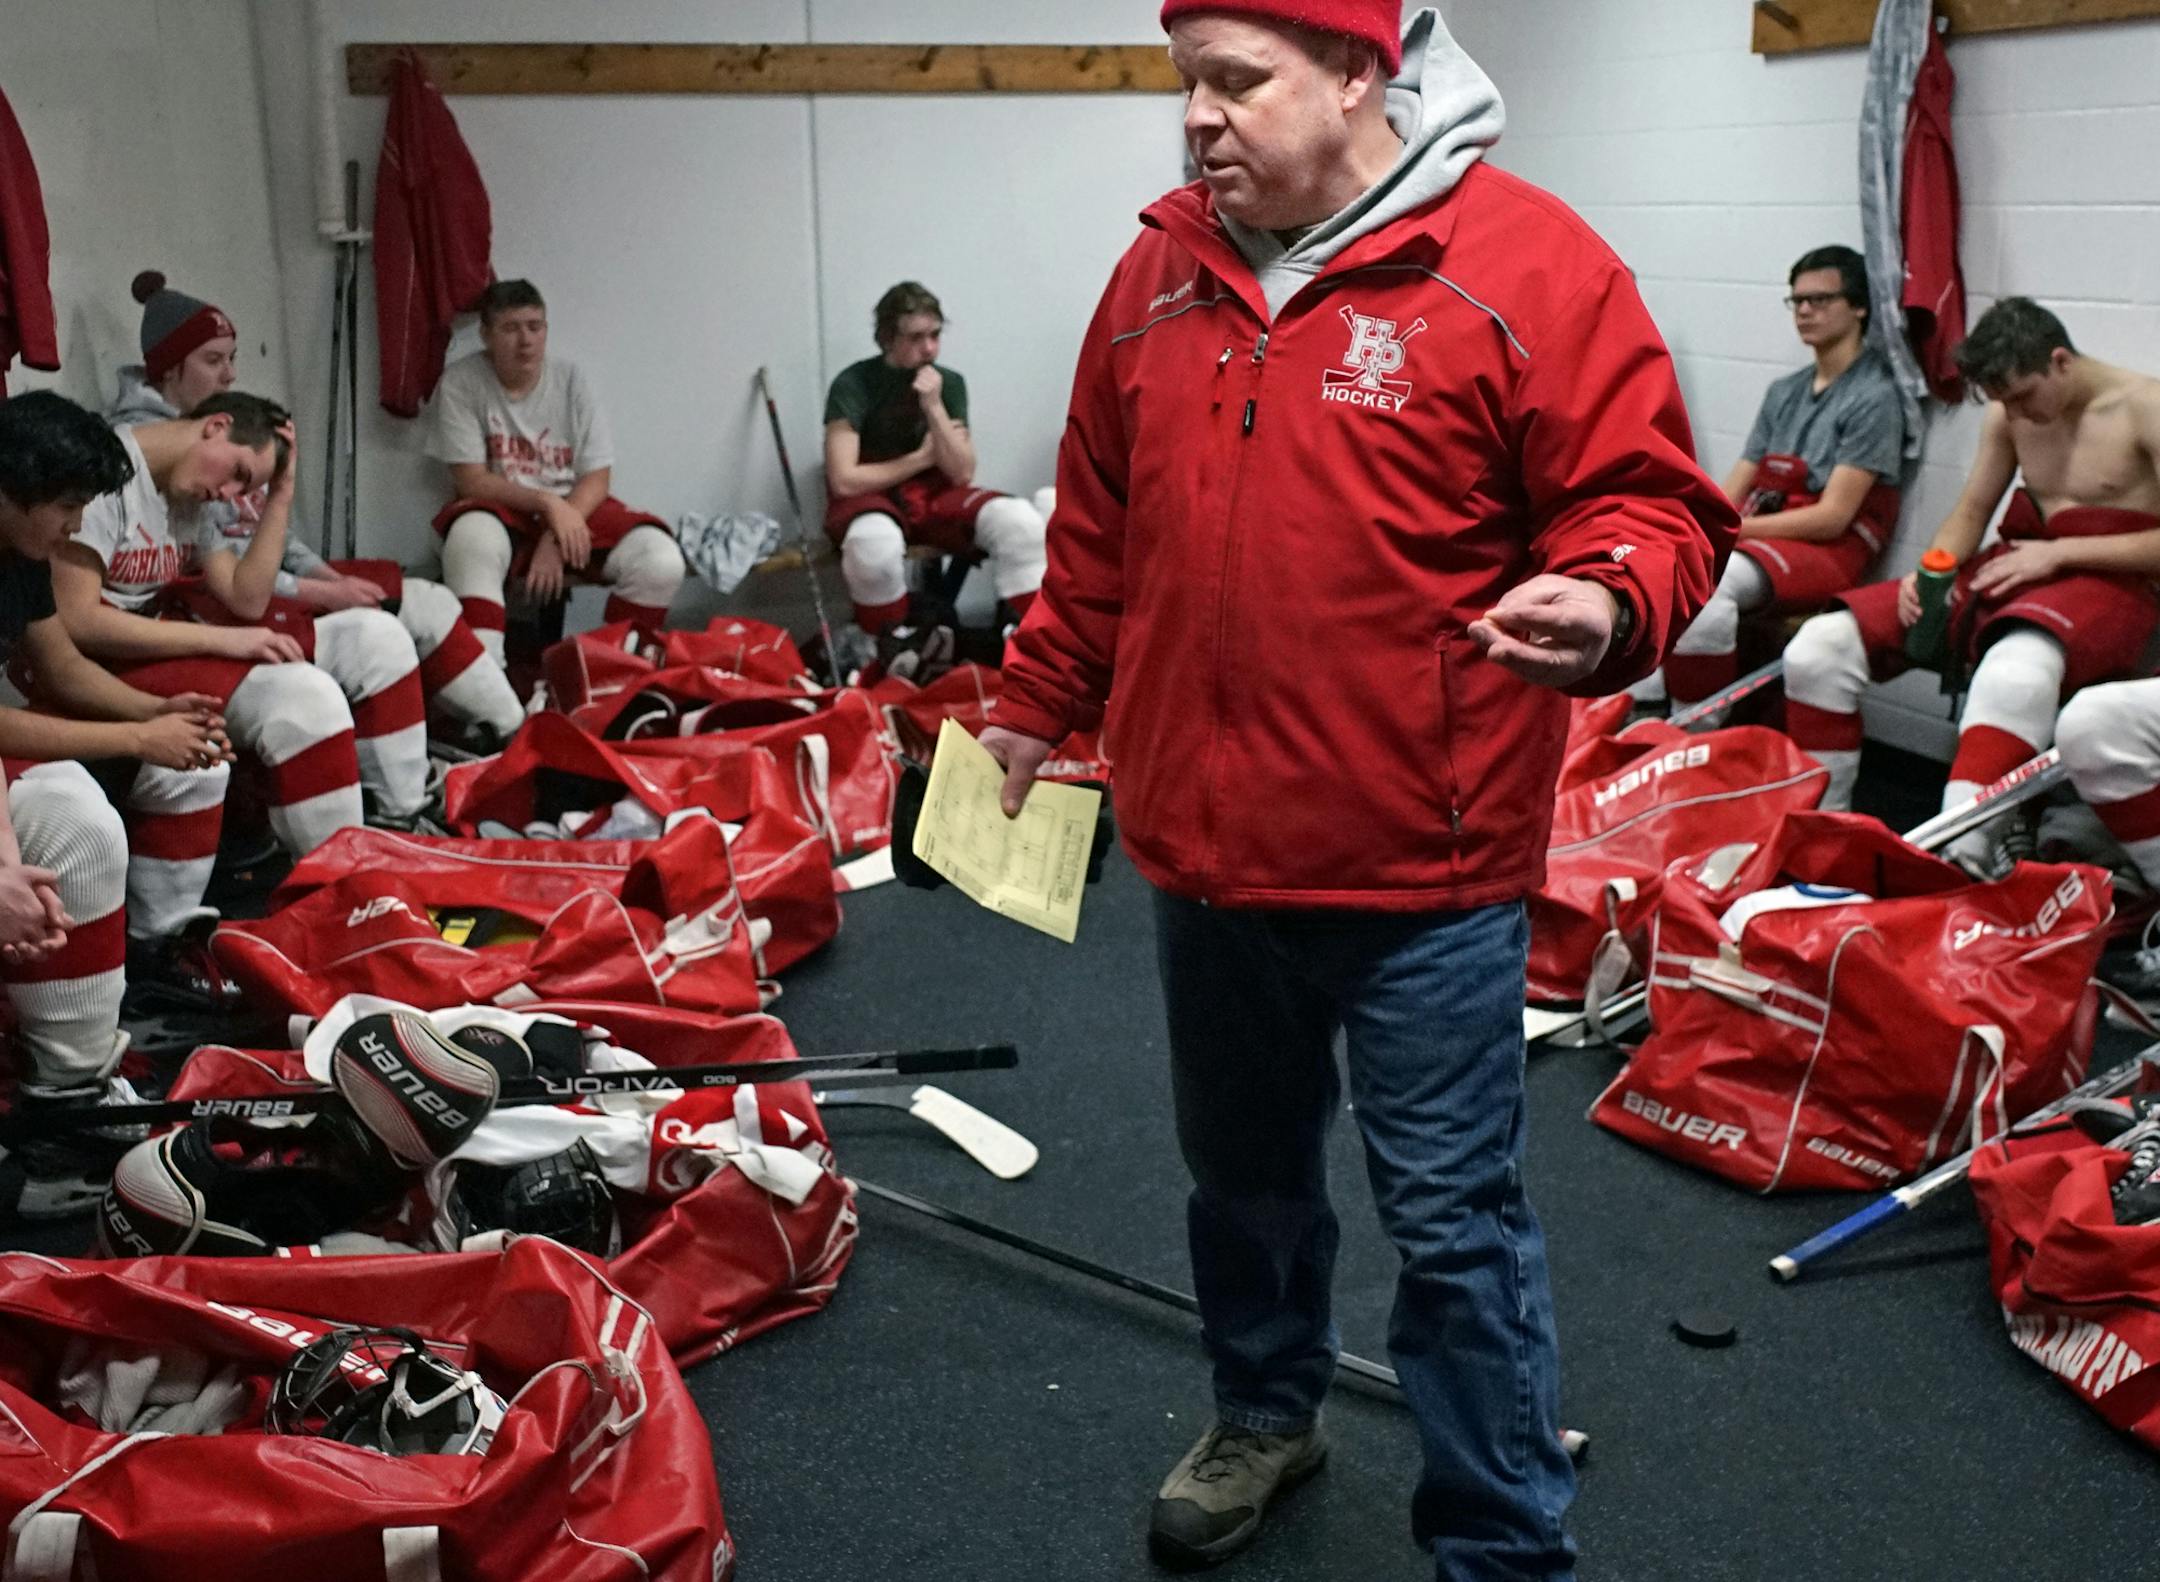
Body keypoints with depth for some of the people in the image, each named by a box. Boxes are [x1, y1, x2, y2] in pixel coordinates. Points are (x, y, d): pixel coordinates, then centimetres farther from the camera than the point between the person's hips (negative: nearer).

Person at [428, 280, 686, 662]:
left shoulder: (571, 379, -1)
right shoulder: (460, 382, -8)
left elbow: (597, 477, -3)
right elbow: (471, 480, -11)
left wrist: (556, 540, -18)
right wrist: (547, 503, -24)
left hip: (573, 508, 3)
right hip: (501, 510, -2)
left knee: (661, 561, -24)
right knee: (471, 538, -40)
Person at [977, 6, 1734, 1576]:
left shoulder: (1526, 267, -12)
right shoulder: (1162, 274, 6)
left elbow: (1647, 503, -11)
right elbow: (1098, 531, 16)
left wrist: (1605, 604, -32)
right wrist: (1035, 707, 21)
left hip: (1421, 865, -5)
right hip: (1203, 847, 6)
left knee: (1452, 1216, 3)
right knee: (1242, 1165, 24)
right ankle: (1267, 1412, 49)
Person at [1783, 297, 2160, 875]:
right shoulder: (2010, 414, 11)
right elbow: (1971, 513, 17)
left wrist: (2059, 552, -18)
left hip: (2108, 585, -6)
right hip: (2014, 575, 7)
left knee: (2016, 670, -46)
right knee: (1819, 648, -12)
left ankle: (1962, 858, -54)